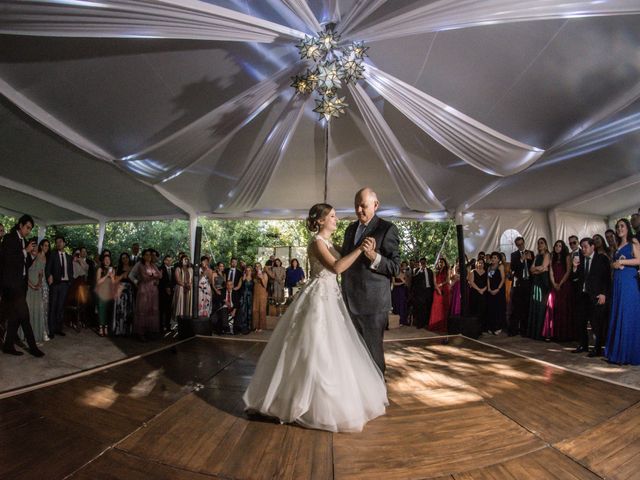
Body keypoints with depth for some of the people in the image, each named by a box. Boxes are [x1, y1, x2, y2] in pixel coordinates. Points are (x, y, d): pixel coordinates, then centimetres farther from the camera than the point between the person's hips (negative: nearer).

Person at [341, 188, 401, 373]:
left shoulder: (387, 229, -6)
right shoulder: (351, 229, 14)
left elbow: (395, 267, -10)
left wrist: (374, 256, -27)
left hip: (373, 301, -6)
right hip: (351, 300, 6)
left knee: (373, 349, 4)